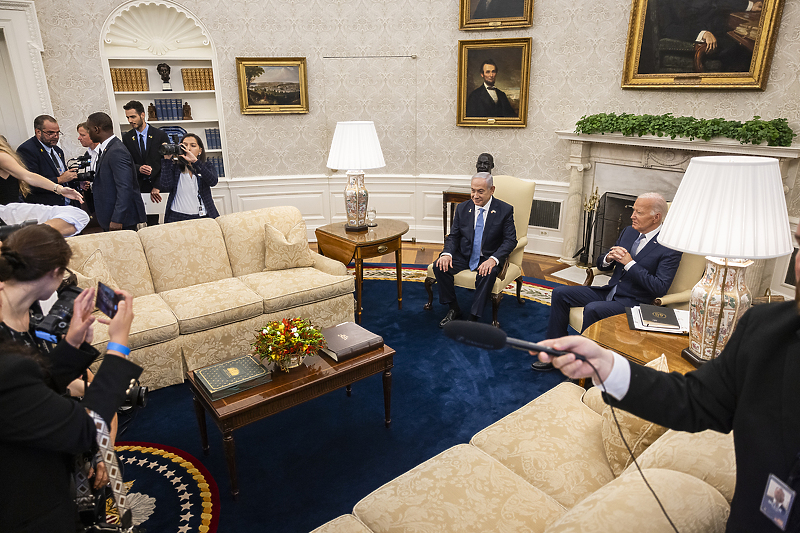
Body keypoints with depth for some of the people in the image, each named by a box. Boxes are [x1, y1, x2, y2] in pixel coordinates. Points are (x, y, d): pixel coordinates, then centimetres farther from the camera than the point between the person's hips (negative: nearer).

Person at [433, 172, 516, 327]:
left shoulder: (505, 210, -6)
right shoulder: (462, 208, 4)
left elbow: (510, 240, -10)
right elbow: (453, 236, 6)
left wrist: (493, 259, -27)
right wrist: (447, 254, -16)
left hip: (488, 259, -4)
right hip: (464, 256, 4)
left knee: (487, 273, -36)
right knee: (440, 266, -19)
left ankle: (473, 318, -25)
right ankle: (454, 309, -4)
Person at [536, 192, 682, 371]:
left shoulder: (670, 248, -11)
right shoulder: (628, 232, 11)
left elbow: (660, 288, -19)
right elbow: (601, 264, 17)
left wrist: (630, 263, -19)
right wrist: (608, 258, -8)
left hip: (633, 302, -8)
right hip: (609, 291, 8)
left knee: (592, 309, -34)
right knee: (560, 293, -4)